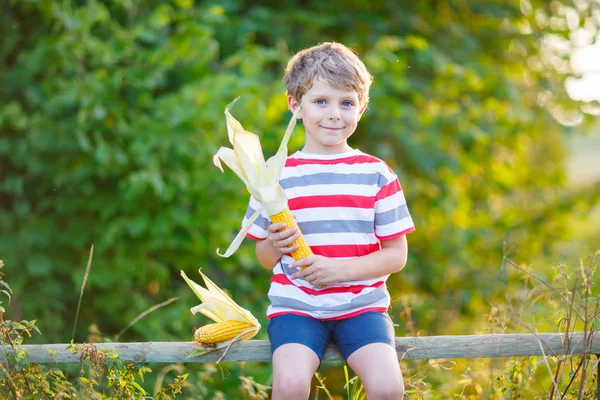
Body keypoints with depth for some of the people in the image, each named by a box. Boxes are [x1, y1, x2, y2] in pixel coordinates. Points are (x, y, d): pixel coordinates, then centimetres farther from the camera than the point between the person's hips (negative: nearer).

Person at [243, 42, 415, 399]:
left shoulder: (377, 174, 4)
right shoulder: (278, 175, 5)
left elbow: (397, 255, 3)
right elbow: (264, 258, 11)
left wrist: (340, 269, -13)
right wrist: (276, 245, -13)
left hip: (361, 305, 0)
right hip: (296, 305, 0)